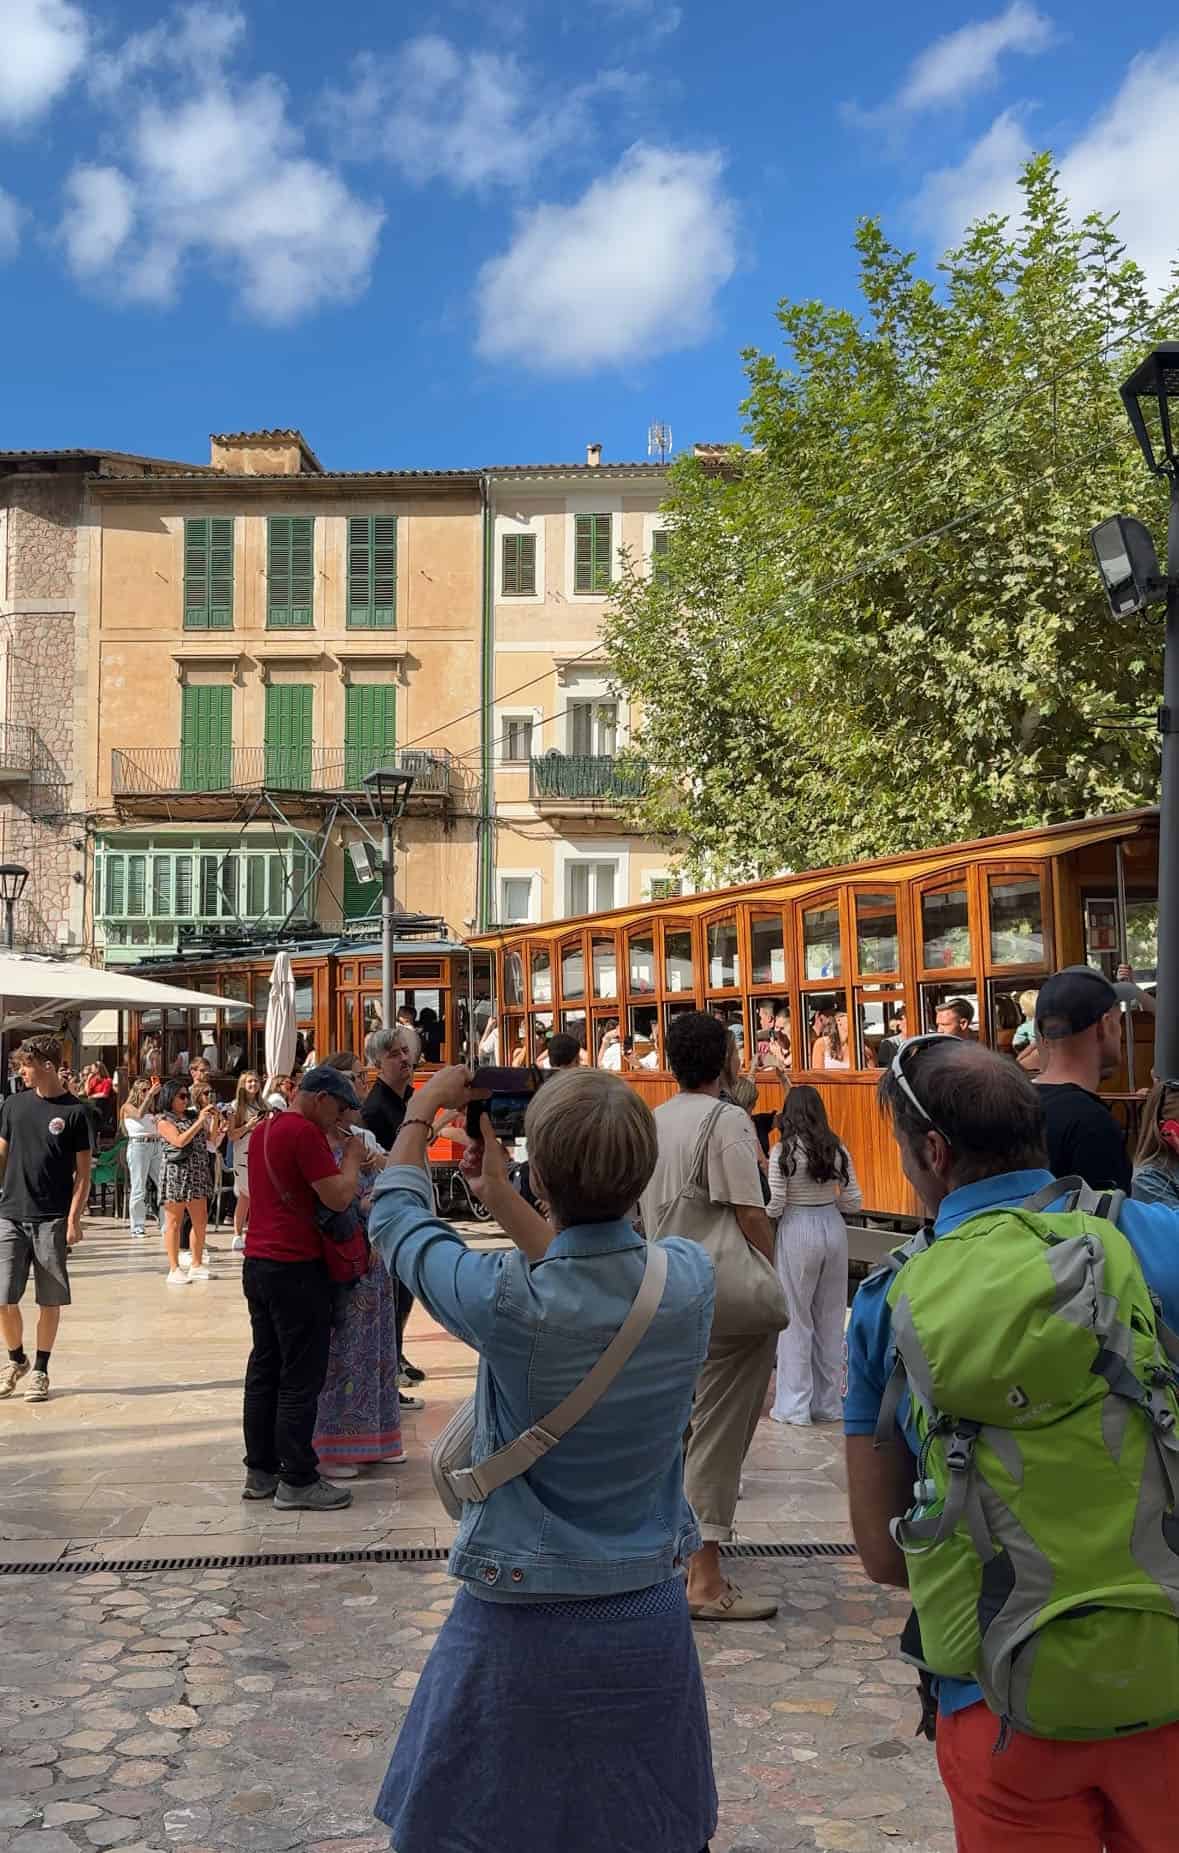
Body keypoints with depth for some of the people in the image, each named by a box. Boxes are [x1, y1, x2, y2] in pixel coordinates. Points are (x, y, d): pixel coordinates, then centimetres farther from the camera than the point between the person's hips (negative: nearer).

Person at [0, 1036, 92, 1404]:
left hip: (52, 1220, -3)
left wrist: (74, 1218, -9)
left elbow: (83, 1172, -2)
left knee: (50, 1300, 4)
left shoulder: (74, 1112, -3)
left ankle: (40, 1371, 18)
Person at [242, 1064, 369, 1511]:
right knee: (301, 1377, -3)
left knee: (264, 1369, 14)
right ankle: (297, 1482, 2)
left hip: (258, 1263, 10)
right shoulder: (304, 1132, -16)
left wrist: (337, 1155, 16)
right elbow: (338, 1197, -19)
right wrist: (353, 1155, -3)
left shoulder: (263, 1130, 14)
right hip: (295, 1268, -10)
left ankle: (260, 1471, 21)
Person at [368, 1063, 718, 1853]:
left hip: (523, 1621, -3)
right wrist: (501, 1198, 19)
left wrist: (423, 1109, 11)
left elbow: (397, 1220, -5)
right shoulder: (692, 1278, -14)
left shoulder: (506, 1302, -24)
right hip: (651, 1612, 4)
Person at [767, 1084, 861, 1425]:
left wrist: (761, 1221, 8)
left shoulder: (783, 1151, -10)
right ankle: (828, 1403, 20)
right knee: (830, 1319, 13)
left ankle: (795, 1406, 8)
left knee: (796, 1319, 5)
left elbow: (775, 1205, -12)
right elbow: (854, 1202, 3)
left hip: (797, 1231, -4)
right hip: (834, 1230, 4)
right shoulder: (838, 1150, 2)